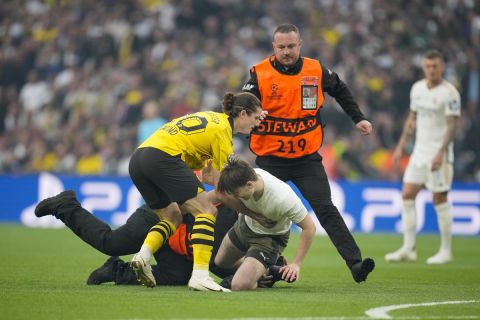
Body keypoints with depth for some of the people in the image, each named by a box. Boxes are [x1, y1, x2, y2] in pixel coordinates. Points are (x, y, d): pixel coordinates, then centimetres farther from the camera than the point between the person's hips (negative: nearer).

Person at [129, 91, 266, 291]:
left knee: (173, 218, 20)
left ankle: (143, 254, -5)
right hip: (163, 157, -9)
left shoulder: (211, 118, 25)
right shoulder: (222, 129, -1)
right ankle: (200, 275, -21)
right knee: (207, 211, -8)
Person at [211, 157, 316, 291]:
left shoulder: (282, 198, -42)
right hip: (246, 224, 6)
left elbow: (309, 227, -28)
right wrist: (217, 184, -28)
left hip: (270, 238, -6)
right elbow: (235, 203, -7)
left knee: (240, 286, -22)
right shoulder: (243, 177, -28)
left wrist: (296, 264, -22)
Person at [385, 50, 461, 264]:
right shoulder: (417, 88, 10)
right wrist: (401, 146, 15)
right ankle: (408, 249, 3)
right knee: (407, 195, 0)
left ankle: (446, 251, 7)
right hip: (419, 151, 7)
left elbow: (452, 125, -15)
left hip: (439, 153, -7)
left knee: (440, 199, -3)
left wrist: (440, 153, -23)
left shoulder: (449, 93, -11)